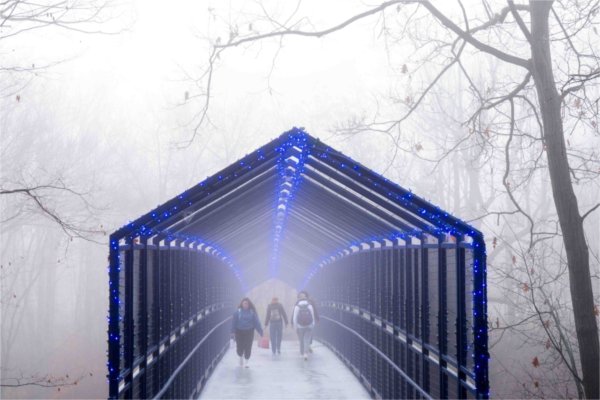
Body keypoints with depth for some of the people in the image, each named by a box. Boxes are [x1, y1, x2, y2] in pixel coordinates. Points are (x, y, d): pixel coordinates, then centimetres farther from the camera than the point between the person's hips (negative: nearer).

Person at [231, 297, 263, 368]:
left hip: (249, 332, 1)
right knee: (240, 347, 2)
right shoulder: (238, 311, -4)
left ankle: (246, 361, 14)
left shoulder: (252, 312, -1)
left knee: (248, 348, -1)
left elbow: (256, 322, 1)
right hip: (239, 332, 0)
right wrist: (233, 332, -8)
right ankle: (241, 358, 32)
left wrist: (260, 331, -3)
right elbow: (234, 322, -3)